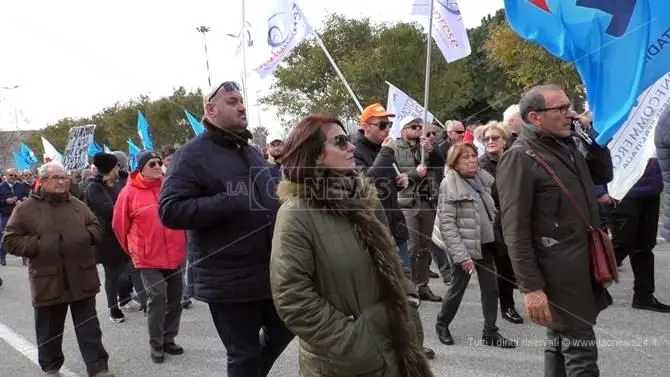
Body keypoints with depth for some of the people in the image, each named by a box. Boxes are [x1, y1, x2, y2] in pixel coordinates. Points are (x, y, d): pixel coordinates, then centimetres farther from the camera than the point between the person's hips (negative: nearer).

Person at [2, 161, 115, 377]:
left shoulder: (78, 206, 9)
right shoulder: (26, 209, -3)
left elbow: (96, 227, 18)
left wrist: (87, 235, -4)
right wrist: (38, 246, -15)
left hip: (81, 278, 3)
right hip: (48, 281, -2)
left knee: (89, 327, 6)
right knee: (50, 329, 13)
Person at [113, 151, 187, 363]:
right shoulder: (129, 193, -10)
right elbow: (120, 225, 0)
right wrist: (133, 249, 9)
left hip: (175, 255, 4)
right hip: (149, 258, -4)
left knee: (175, 299, 11)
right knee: (157, 298, -10)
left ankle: (168, 340, 28)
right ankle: (156, 345, 6)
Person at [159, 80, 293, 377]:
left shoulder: (251, 152, 14)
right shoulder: (193, 154, -10)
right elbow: (170, 210, -20)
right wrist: (230, 202, -27)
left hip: (270, 271, 7)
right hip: (230, 280, -7)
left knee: (283, 331, 22)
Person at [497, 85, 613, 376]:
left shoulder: (566, 147, 11)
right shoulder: (519, 158, -14)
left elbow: (603, 175, 26)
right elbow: (515, 232, -18)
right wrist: (531, 287, -21)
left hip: (583, 267, 8)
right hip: (559, 275, -8)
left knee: (561, 345, 18)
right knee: (581, 352, -4)